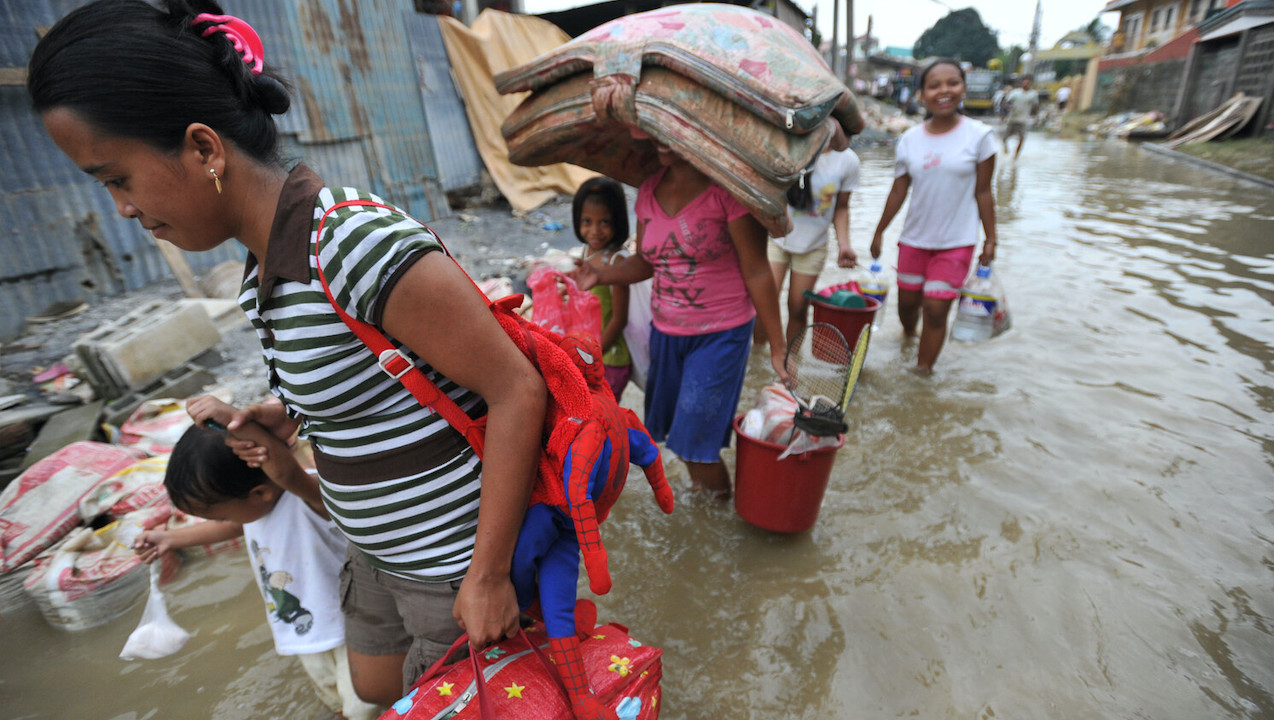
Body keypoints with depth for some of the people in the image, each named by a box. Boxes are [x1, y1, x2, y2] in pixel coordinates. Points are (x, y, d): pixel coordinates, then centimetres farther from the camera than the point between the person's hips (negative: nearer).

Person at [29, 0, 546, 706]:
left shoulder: (358, 244, -29)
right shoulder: (268, 256, 1)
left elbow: (517, 390, -29)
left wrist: (487, 575, -23)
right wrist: (292, 415, -3)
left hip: (453, 557, -9)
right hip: (377, 544, 9)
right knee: (376, 689, 29)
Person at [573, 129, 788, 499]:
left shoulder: (726, 187, -14)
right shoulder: (649, 191, 5)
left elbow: (756, 271, -13)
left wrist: (777, 347, -11)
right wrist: (601, 274, -8)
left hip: (720, 335, -6)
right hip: (665, 332, 6)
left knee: (697, 444, -2)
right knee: (676, 432, 14)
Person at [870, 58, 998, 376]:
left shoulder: (979, 135, -5)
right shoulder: (910, 139, 0)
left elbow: (983, 193, -2)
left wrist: (990, 239, -2)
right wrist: (879, 233, 9)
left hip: (956, 242, -2)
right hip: (914, 239, 3)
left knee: (936, 309, -5)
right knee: (907, 301, 13)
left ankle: (922, 370, 8)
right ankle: (908, 337, 45)